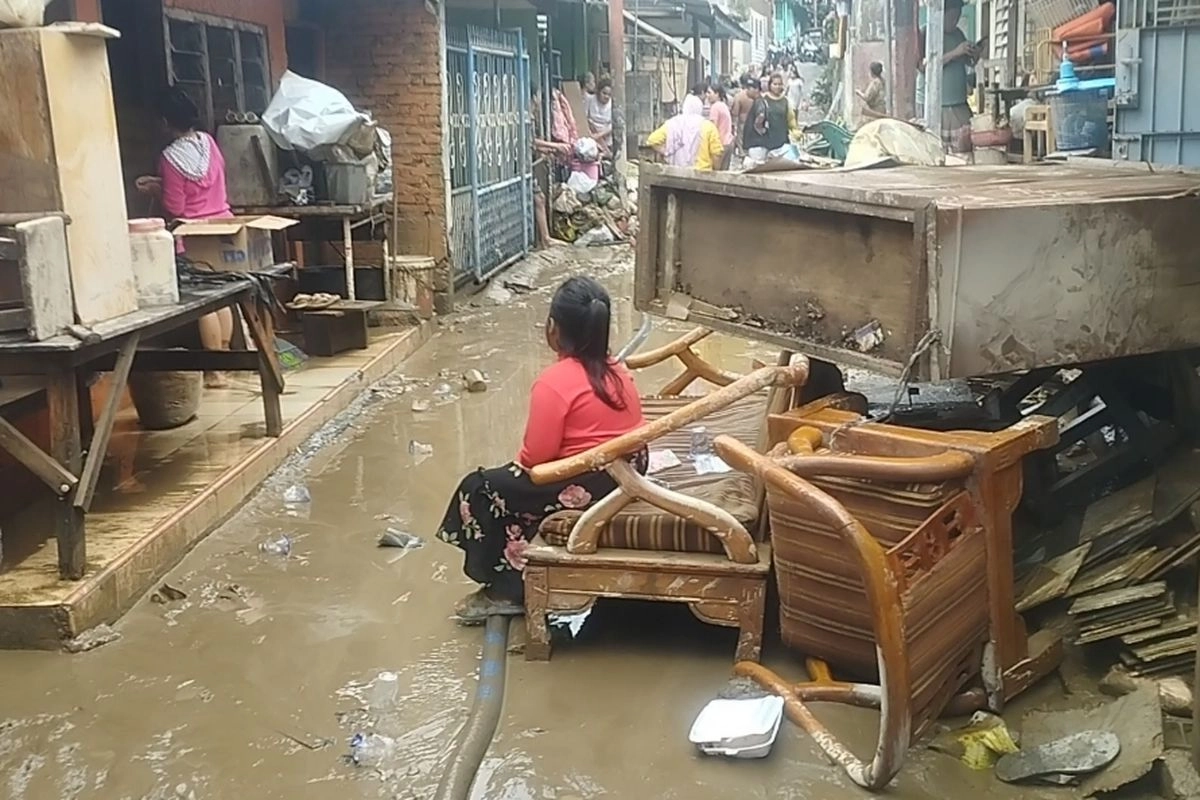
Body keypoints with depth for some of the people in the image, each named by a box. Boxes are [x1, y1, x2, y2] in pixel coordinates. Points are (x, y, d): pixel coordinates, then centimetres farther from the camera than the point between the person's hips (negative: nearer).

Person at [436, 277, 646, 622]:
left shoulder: (553, 382, -20)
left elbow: (536, 456, -19)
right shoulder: (618, 372, 5)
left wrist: (517, 463, 6)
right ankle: (511, 581, 28)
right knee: (511, 487, 26)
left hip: (583, 486, -9)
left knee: (480, 490, 7)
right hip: (625, 475, 9)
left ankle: (506, 590, 16)